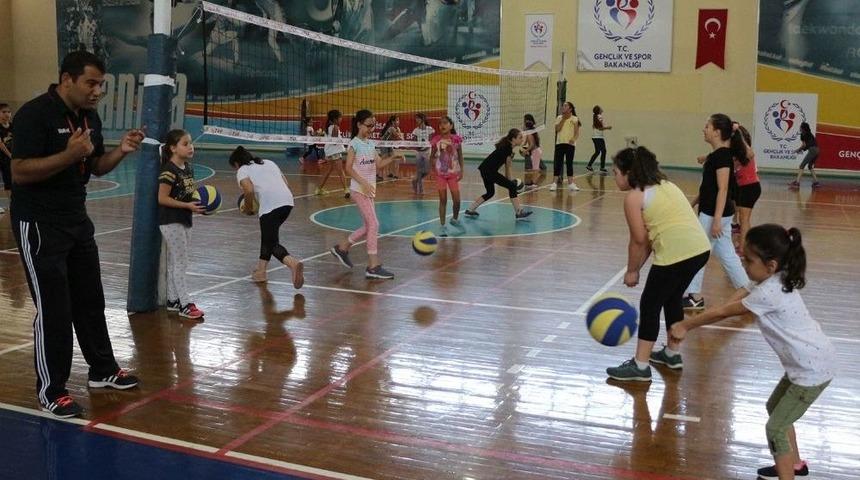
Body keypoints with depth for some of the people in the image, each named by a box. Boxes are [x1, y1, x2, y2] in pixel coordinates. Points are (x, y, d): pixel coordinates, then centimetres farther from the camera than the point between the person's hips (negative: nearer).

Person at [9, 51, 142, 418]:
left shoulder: (90, 116, 6)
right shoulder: (34, 114, -18)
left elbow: (96, 167, 14)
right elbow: (19, 172, -24)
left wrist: (120, 151, -5)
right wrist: (69, 154, -33)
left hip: (76, 218, 8)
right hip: (38, 223, -8)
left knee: (90, 299, 16)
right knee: (53, 308, -4)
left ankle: (102, 370, 30)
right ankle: (50, 389, 10)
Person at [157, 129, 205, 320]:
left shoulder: (188, 168, 8)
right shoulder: (169, 171, -18)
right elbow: (162, 198, -19)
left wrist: (199, 202, 0)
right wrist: (188, 206, -22)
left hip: (184, 220, 8)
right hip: (171, 222, -8)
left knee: (175, 262, 15)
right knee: (180, 263, -5)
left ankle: (173, 300, 24)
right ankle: (185, 304, 0)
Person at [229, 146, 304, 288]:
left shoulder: (242, 170, 12)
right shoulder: (268, 162, 29)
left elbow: (249, 190, -8)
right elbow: (286, 184, 21)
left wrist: (248, 207, 10)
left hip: (270, 206, -7)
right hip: (287, 201, 7)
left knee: (272, 244, -1)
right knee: (268, 236, 25)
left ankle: (293, 263, -28)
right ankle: (260, 271, 30)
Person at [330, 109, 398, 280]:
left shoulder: (371, 144, 13)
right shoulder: (355, 144, -9)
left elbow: (379, 164, 12)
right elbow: (348, 168, -13)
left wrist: (392, 157, -4)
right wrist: (363, 183, -22)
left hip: (369, 189, 8)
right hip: (359, 189, -8)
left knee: (368, 227, 12)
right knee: (373, 224, -14)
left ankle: (342, 247, 29)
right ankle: (373, 266, -12)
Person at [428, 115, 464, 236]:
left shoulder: (456, 139, -6)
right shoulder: (436, 140, -6)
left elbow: (460, 156, 3)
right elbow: (432, 156, 3)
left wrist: (461, 170, -2)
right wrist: (433, 165, -12)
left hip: (453, 173, 0)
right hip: (440, 173, 0)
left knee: (456, 200, 2)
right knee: (443, 200, 3)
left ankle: (455, 219, 31)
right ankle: (442, 226, 9)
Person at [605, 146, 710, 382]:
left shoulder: (633, 196, -4)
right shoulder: (663, 185, 21)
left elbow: (639, 240, -4)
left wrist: (631, 271, 9)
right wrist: (638, 268, 18)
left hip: (677, 254, -9)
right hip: (700, 248, 9)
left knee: (649, 304, 4)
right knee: (672, 299, 25)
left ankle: (640, 366, 8)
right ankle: (673, 353, 39)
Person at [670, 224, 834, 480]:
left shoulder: (768, 293, -27)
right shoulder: (777, 281, 3)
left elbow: (723, 312, -16)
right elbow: (735, 299, 3)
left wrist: (685, 325, -3)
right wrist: (690, 324, -3)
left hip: (812, 369, -10)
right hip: (808, 362, 10)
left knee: (775, 428, -3)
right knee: (775, 409, 25)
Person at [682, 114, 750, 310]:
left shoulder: (722, 156, -18)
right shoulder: (717, 155, 10)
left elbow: (723, 189, -22)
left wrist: (716, 219, -24)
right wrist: (693, 203, 24)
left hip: (713, 214, -9)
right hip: (713, 212, 9)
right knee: (727, 255, 13)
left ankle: (694, 296, 13)